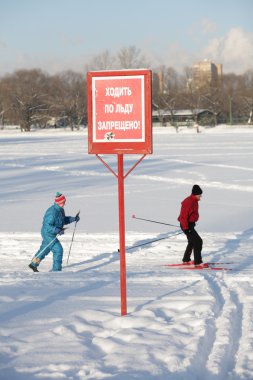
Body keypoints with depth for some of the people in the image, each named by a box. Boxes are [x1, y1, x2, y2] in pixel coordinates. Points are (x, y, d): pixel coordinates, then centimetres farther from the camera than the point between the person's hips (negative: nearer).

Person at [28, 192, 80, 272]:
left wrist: (73, 219, 5)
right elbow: (47, 226, -30)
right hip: (48, 234, -10)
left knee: (44, 250, 22)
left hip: (51, 233, 10)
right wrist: (58, 230, -35)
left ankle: (33, 264, 38)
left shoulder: (60, 210, 2)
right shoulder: (52, 212, -29)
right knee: (58, 250, -9)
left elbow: (64, 220, 17)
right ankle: (56, 270, -1)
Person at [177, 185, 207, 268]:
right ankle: (198, 262, -11)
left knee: (192, 242, 24)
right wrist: (186, 228, -25)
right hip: (187, 226, -11)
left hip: (191, 224, 11)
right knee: (198, 241, -13)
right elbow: (183, 216, -25)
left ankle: (186, 260, 38)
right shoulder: (188, 203, -25)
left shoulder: (194, 201, 7)